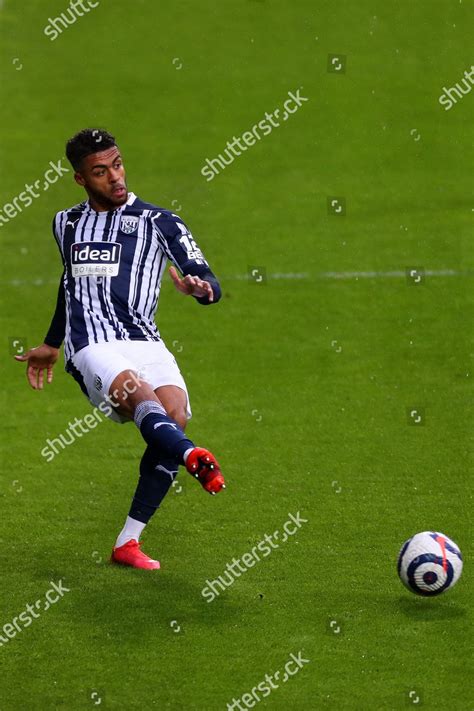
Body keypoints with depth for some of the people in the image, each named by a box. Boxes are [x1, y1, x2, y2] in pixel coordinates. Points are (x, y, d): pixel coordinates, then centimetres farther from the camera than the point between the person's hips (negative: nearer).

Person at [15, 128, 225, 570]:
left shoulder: (158, 222, 9)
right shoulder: (66, 224, 21)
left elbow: (212, 285, 0)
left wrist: (200, 287, -25)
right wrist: (51, 345, 50)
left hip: (143, 342, 0)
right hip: (91, 349, 0)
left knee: (174, 414, -28)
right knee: (140, 395, -33)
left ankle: (127, 543, -19)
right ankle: (194, 457, -66)